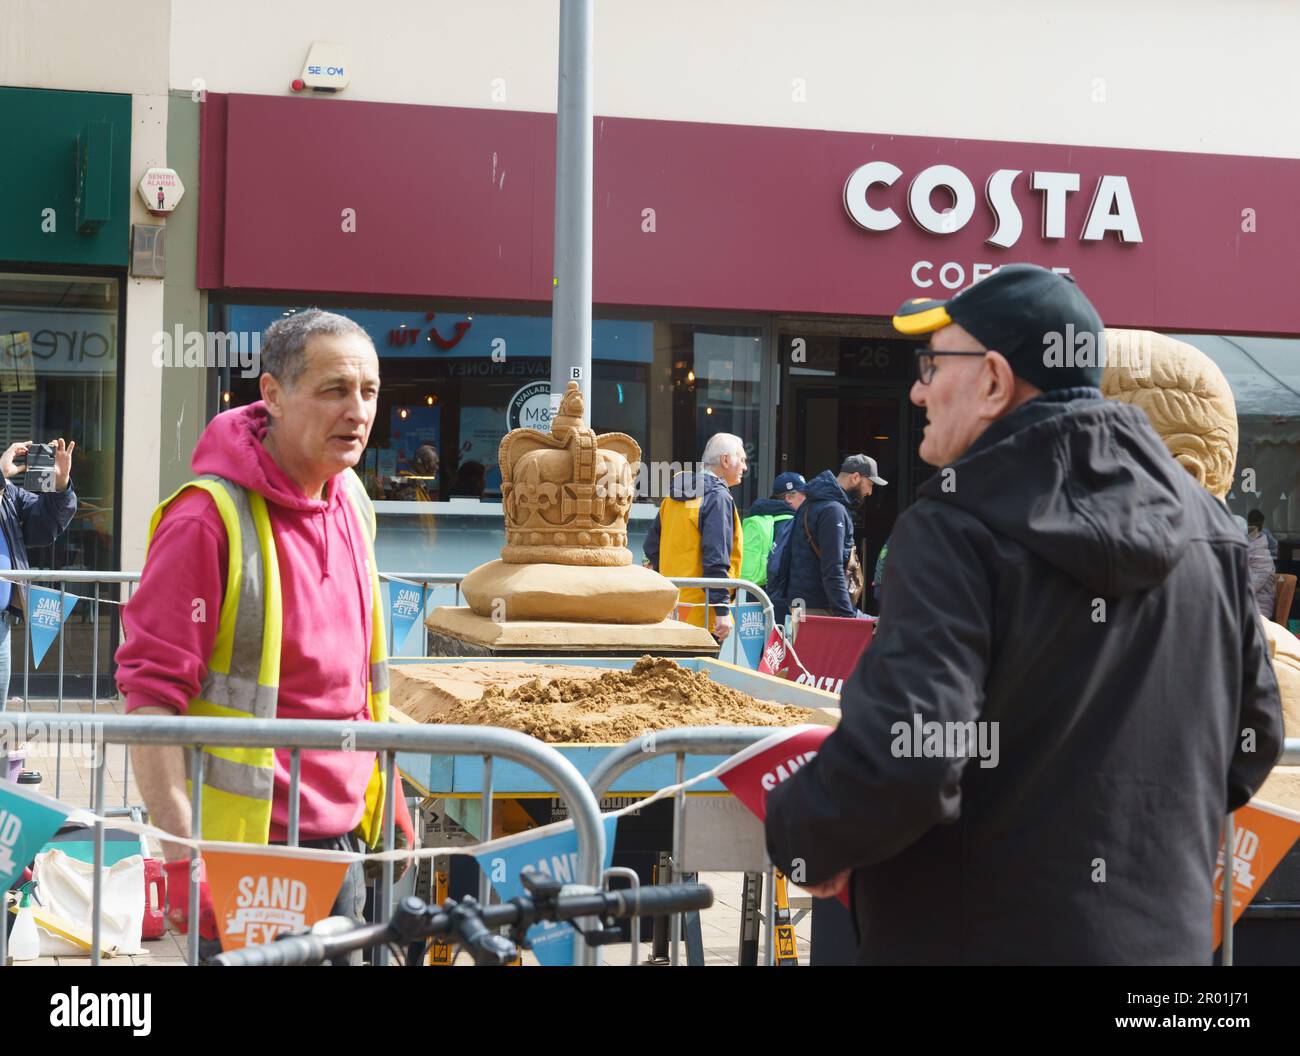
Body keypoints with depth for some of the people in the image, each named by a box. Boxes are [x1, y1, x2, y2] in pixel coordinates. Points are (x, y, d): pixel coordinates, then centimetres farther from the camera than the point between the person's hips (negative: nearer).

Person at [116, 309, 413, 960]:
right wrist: (182, 853, -23)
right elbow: (150, 693, -19)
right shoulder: (210, 517, -16)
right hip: (248, 853, -7)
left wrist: (384, 801, 18)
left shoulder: (351, 502, 9)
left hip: (345, 845, 7)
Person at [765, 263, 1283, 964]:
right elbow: (1250, 742, 10)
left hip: (972, 940, -6)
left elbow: (898, 762, -28)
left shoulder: (958, 526, -17)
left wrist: (798, 836, -10)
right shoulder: (1209, 528, 3)